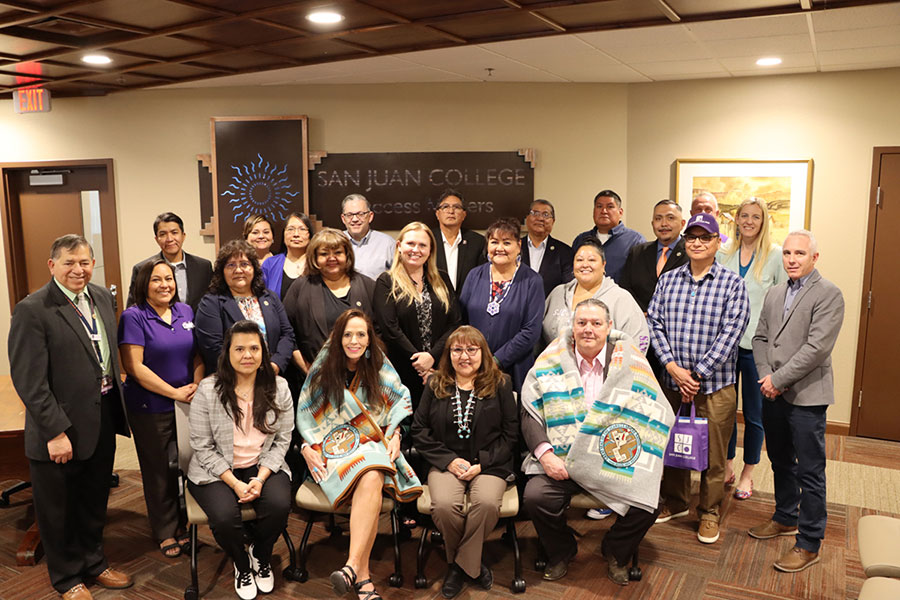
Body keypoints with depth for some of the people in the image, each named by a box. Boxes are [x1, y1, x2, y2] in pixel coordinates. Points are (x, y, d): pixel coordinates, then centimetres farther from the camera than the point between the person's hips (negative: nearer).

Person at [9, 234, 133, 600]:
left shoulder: (102, 297, 4)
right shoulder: (32, 310, -18)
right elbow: (29, 380, -19)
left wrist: (117, 402, 8)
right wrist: (56, 431, -20)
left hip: (103, 419, 7)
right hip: (61, 428, -6)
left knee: (94, 502, 23)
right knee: (59, 510, 14)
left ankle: (93, 563, 43)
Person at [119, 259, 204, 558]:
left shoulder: (185, 312, 6)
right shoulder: (133, 317, -10)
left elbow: (198, 354, 10)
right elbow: (134, 367, -16)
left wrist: (197, 384, -7)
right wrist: (174, 392, -16)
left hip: (188, 403, 4)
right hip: (151, 408, -4)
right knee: (158, 471, 9)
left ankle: (183, 523, 30)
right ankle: (166, 532, 26)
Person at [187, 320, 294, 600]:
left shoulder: (278, 388, 0)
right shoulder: (208, 390, -7)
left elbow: (282, 440, 2)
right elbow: (203, 447, -7)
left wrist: (261, 477, -13)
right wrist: (234, 483, -16)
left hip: (264, 467, 2)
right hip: (217, 471, -1)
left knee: (279, 505, -27)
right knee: (224, 516, -29)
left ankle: (261, 556, 9)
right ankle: (242, 565, 8)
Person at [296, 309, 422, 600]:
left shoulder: (380, 369, 10)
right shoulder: (322, 371, 6)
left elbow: (396, 408, 15)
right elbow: (304, 416, 8)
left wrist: (394, 437, -2)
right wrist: (307, 449, -7)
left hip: (373, 445, 2)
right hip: (332, 447, -1)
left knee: (373, 479, -36)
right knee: (370, 479, -34)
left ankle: (353, 567, -38)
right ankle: (363, 576, -33)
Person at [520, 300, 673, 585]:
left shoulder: (630, 363, 3)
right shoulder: (551, 362, 3)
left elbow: (656, 416, 4)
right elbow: (530, 414, 1)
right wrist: (544, 453, -14)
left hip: (618, 462, 0)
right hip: (561, 459, 0)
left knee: (647, 503, -21)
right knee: (535, 496, -24)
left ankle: (616, 553, 15)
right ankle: (561, 552, 11)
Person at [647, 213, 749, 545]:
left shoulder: (732, 284, -4)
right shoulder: (668, 280, 6)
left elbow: (730, 334, -10)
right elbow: (655, 324, 1)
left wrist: (698, 374, -14)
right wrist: (674, 368, -11)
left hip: (715, 384, -3)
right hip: (672, 381, 3)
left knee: (713, 453, 7)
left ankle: (709, 512, 27)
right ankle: (675, 501, 36)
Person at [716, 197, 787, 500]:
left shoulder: (776, 255, -3)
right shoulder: (723, 254, 6)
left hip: (757, 344, -3)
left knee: (754, 412, 8)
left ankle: (747, 472, 25)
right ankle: (726, 466, 29)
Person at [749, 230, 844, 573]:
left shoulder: (828, 294, -10)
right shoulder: (774, 294, 13)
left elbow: (817, 347, -18)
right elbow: (760, 337, 12)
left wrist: (778, 380, -16)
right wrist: (765, 376, -4)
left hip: (806, 396, -7)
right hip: (773, 394, 7)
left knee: (810, 473, 2)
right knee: (781, 463, 20)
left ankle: (809, 544, 13)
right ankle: (786, 519, 38)